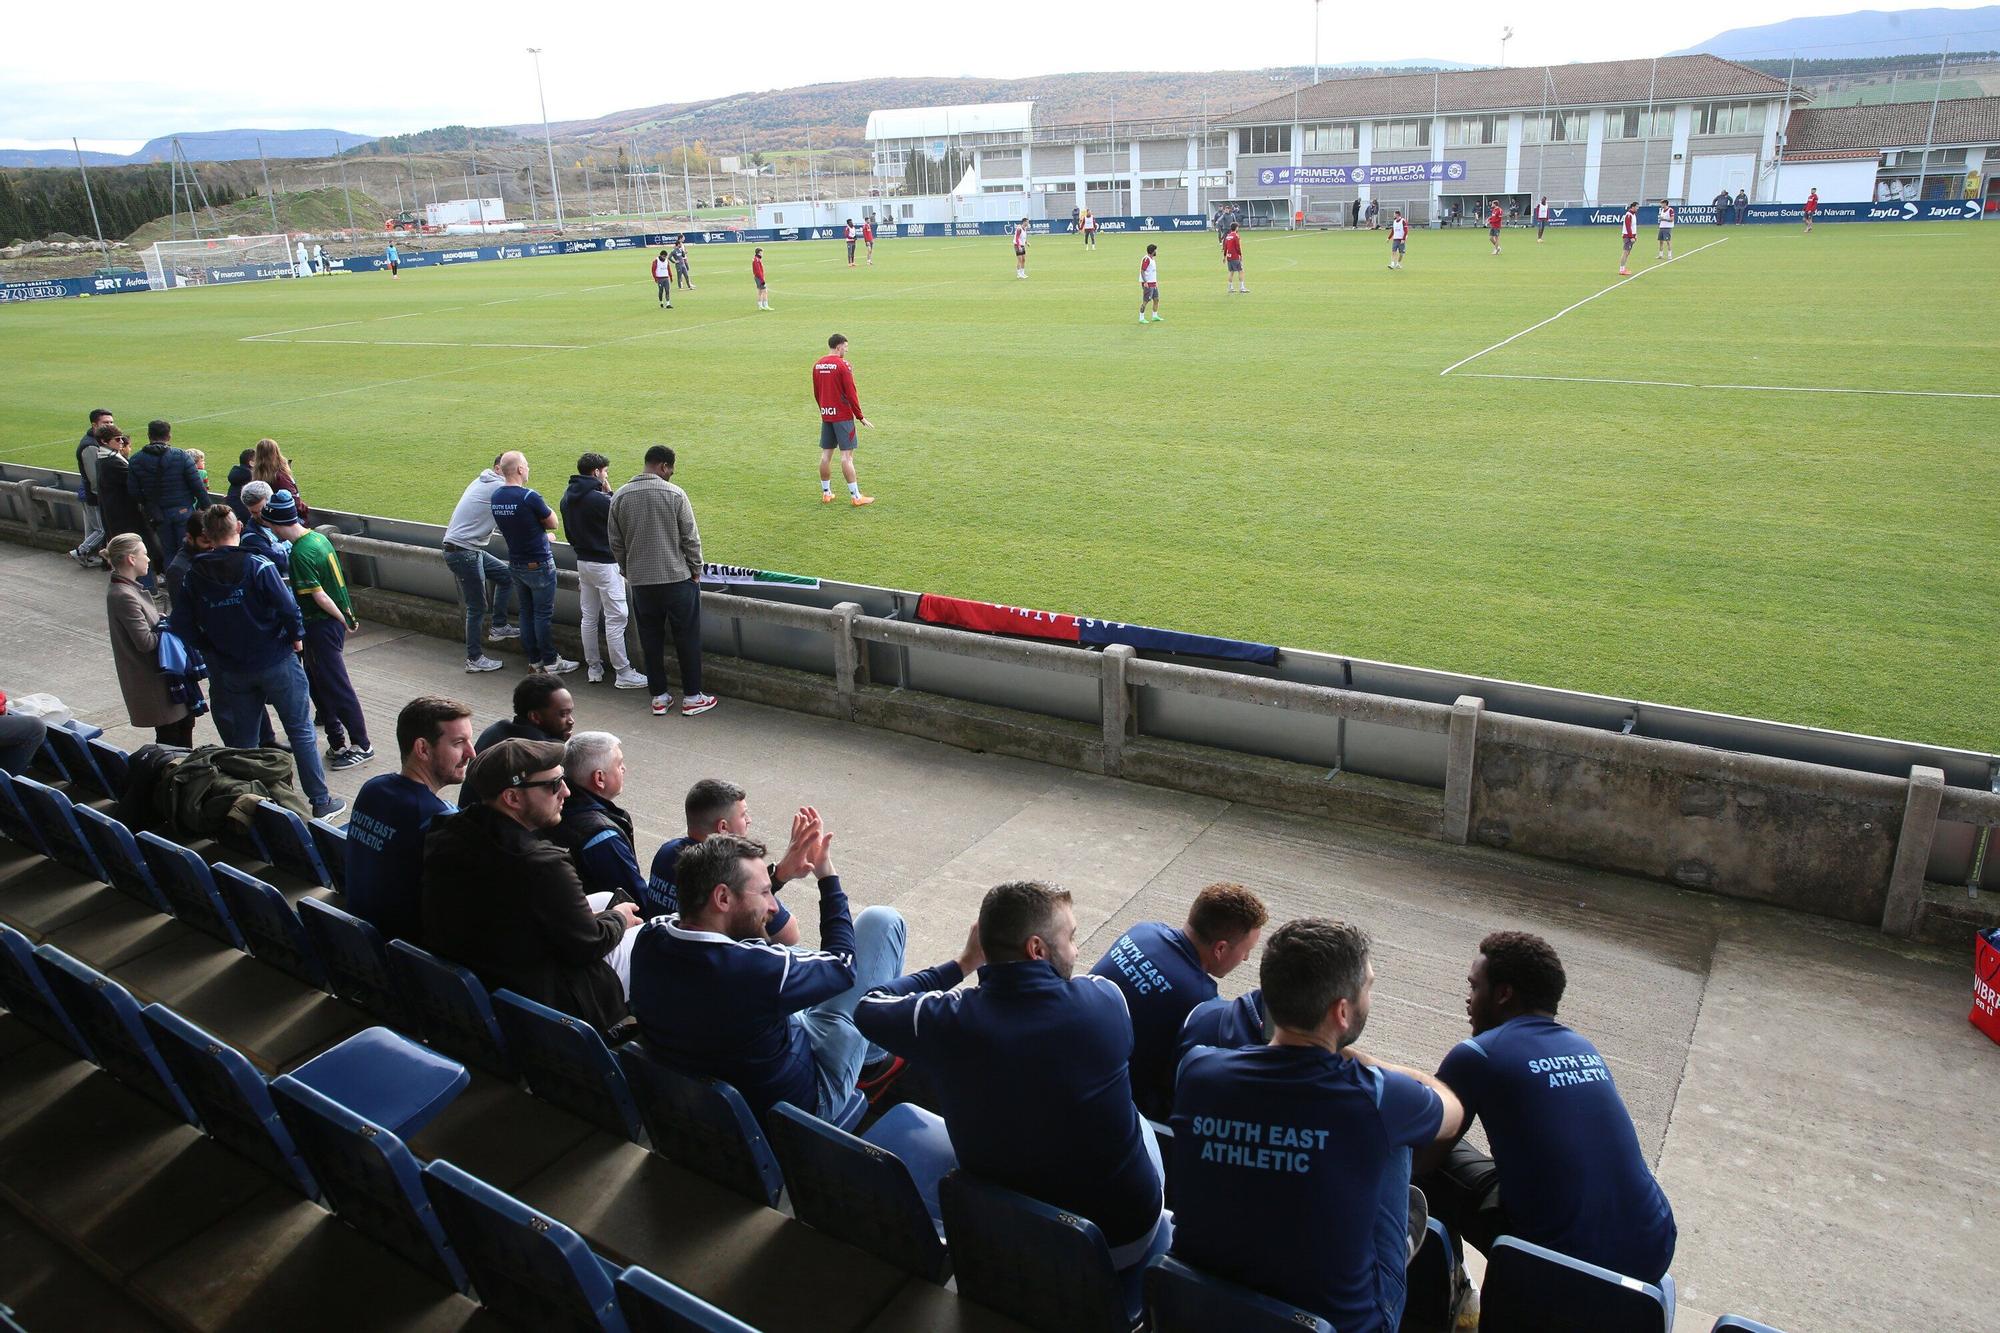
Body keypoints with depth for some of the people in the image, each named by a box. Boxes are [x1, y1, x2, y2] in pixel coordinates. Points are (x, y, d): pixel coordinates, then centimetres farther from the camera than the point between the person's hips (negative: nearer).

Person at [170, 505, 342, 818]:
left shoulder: (194, 576, -3)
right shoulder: (258, 566, -17)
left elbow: (181, 625, -2)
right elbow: (287, 607, -19)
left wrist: (213, 651, 11)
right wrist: (296, 637, -2)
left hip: (232, 671, 4)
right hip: (277, 662, -4)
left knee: (242, 738, 15)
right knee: (301, 731, 7)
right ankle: (320, 800, 11)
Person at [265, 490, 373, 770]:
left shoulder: (301, 553, -22)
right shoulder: (317, 537, 7)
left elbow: (319, 595, -21)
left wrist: (344, 620, -10)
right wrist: (348, 615, 17)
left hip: (322, 625, -9)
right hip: (331, 621, 10)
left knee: (336, 686, -2)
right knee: (317, 683, 17)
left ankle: (361, 745, 5)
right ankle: (337, 741, 24)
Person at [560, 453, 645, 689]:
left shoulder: (567, 499, 6)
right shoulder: (599, 499, -21)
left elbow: (569, 532, 15)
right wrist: (610, 493, -7)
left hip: (582, 562, 8)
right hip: (605, 564, -8)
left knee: (589, 617, 15)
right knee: (615, 619, -3)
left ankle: (593, 668, 22)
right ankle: (623, 673, -1)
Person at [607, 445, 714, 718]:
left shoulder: (620, 497, 2)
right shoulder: (675, 494, -11)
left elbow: (616, 542, 7)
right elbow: (690, 538, -8)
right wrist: (696, 570, 5)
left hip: (640, 582, 4)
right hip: (677, 578, -4)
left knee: (651, 639, 13)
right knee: (687, 638, 7)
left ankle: (658, 697, 19)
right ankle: (692, 698, 13)